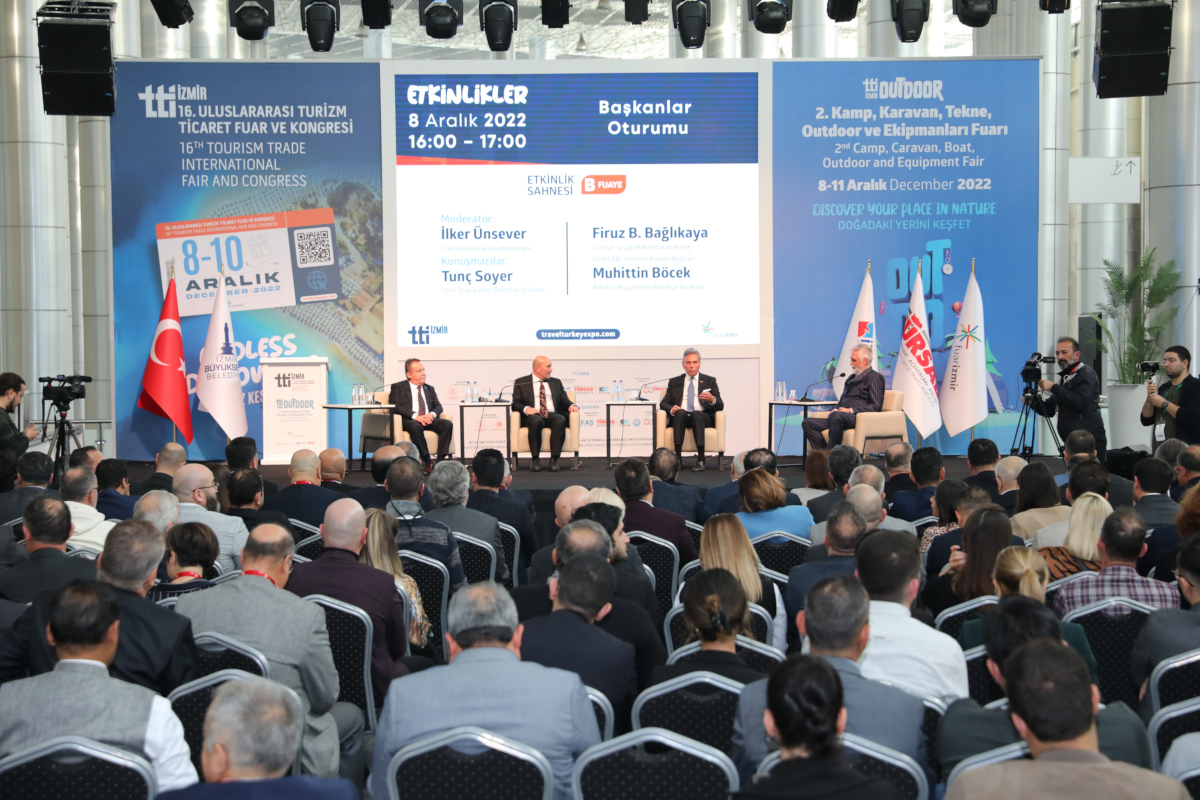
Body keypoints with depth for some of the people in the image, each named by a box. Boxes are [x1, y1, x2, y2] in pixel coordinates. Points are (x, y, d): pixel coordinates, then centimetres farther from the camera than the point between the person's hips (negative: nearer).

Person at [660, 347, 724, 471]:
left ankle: (700, 459, -44)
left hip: (703, 417, -1)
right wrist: (671, 409, -13)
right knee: (680, 412, -35)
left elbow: (720, 406, 8)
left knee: (696, 414, -37)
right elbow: (663, 403, 12)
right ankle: (678, 456, -42)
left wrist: (712, 400, -18)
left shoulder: (710, 381, 18)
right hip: (680, 417, 1)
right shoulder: (674, 382, 22)